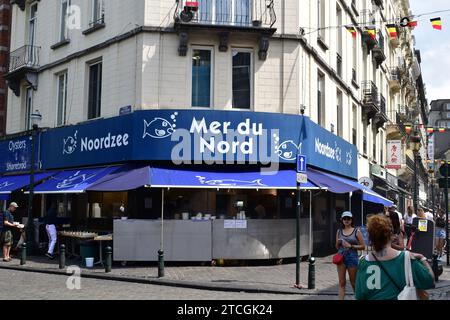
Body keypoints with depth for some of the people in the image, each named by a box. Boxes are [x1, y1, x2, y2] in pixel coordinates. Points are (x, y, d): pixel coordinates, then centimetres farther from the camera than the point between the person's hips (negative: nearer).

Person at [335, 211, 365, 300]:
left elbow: (363, 246, -3)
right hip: (341, 257, 3)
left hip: (352, 257, -3)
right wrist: (338, 243, -4)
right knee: (341, 282, 1)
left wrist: (350, 246, -13)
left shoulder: (356, 231, 0)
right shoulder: (339, 231, 10)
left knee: (353, 282, 9)